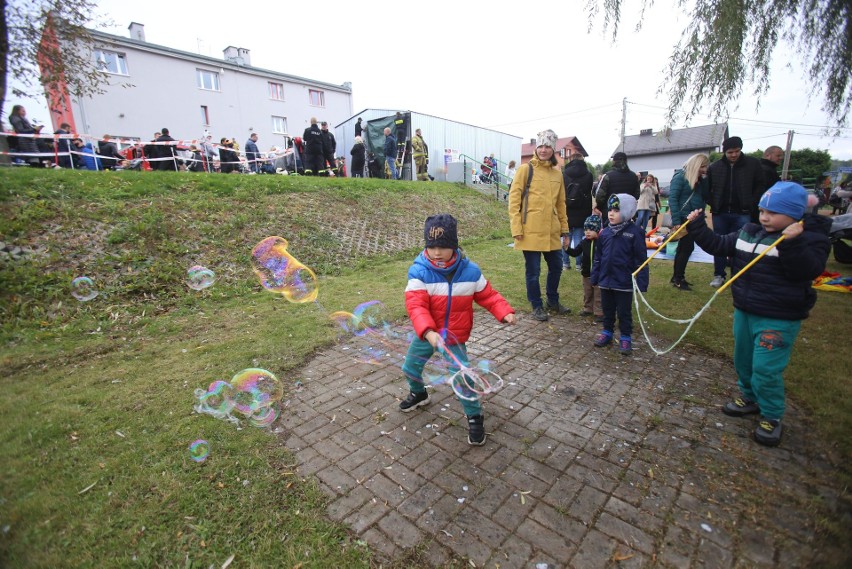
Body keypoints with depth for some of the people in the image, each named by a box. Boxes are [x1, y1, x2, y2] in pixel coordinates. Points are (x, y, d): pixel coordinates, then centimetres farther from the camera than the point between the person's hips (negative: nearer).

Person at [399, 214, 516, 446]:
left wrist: (505, 312, -17)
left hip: (455, 337, -1)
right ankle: (418, 393, 54)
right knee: (410, 367, 19)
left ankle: (475, 417, 21)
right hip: (426, 334, 2)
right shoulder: (419, 272, -20)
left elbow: (488, 295, -1)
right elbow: (416, 305, -29)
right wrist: (428, 331, -44)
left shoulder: (470, 271, -13)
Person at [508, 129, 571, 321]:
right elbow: (514, 199, -7)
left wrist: (564, 229, 15)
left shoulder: (557, 173, 13)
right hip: (531, 231, -6)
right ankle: (537, 306, 19)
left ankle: (553, 301, 35)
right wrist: (516, 228, -14)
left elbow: (561, 204, 17)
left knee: (556, 267, 15)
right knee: (533, 271, 3)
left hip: (552, 231, 6)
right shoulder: (526, 169, -3)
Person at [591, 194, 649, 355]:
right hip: (606, 280, 4)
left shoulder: (634, 232, -10)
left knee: (624, 312, 8)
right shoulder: (604, 232, 3)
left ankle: (625, 337, 23)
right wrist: (595, 278, 8)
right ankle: (607, 332, 33)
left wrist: (641, 283, -12)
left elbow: (641, 260, -9)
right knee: (607, 310, 17)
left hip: (624, 283, -4)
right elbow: (598, 257, 9)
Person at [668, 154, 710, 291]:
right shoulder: (680, 176, -9)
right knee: (688, 247, -9)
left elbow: (705, 196, 12)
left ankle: (677, 277, 18)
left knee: (684, 247, 11)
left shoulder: (699, 179, 14)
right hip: (684, 218, -8)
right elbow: (672, 198, -16)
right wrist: (676, 221, -22)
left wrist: (704, 180, 0)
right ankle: (678, 279, 0)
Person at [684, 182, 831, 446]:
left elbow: (807, 270, -26)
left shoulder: (811, 238, -12)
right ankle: (749, 397, 40)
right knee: (743, 360, 19)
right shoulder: (748, 232, 4)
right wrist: (697, 227, 0)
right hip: (744, 311, 7)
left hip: (779, 319, -6)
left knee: (765, 368, -5)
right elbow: (718, 245, 10)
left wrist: (792, 244, -39)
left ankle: (772, 416, 16)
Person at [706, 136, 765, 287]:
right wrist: (712, 203, 3)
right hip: (720, 213, 1)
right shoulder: (714, 167, 2)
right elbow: (707, 188, 13)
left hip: (742, 213, -1)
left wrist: (751, 203, -3)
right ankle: (719, 275, 17)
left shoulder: (752, 164, 0)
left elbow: (760, 186, 6)